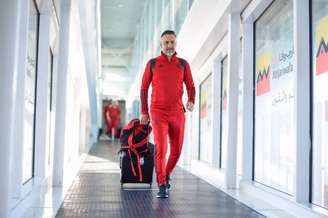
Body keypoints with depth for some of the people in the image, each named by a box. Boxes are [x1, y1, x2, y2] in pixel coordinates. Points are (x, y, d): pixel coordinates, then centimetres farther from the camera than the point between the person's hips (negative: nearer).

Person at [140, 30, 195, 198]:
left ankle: (166, 174, 37)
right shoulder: (152, 63, 3)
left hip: (177, 113, 3)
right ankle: (162, 186, -11)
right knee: (161, 148, -17)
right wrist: (144, 112, 4)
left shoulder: (183, 64, 7)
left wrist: (191, 101, -11)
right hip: (158, 113, -2)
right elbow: (144, 88, 8)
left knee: (176, 151, 10)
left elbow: (190, 86, 10)